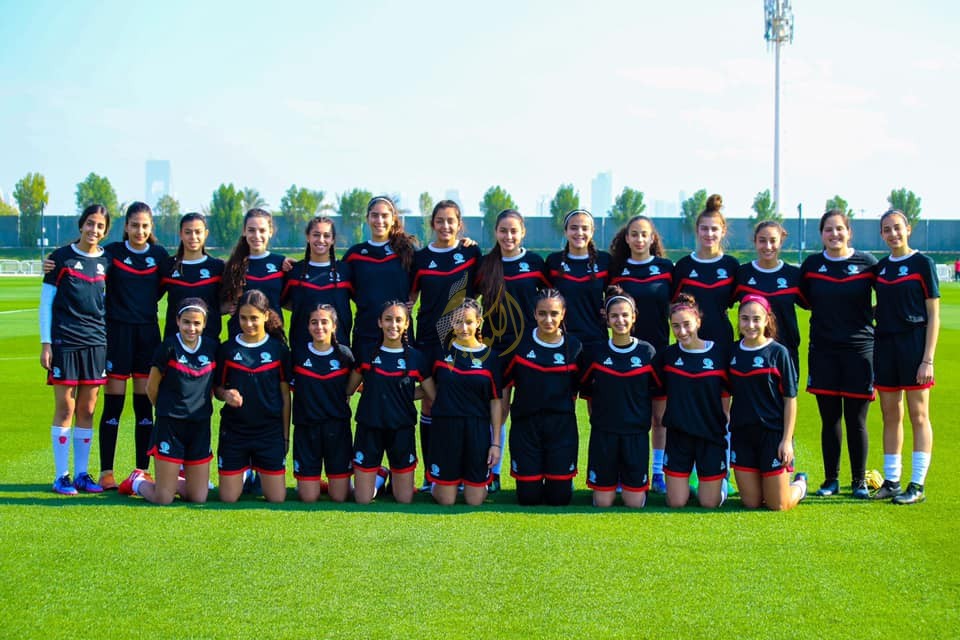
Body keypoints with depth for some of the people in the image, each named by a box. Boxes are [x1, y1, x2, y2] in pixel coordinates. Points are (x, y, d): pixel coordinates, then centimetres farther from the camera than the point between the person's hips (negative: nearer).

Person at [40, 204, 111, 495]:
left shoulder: (107, 261, 8)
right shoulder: (62, 257, -1)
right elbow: (46, 301, 0)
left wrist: (110, 339, 11)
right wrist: (45, 343, -6)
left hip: (96, 342, 3)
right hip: (65, 341, -3)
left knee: (87, 410, 6)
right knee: (65, 408, -2)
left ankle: (82, 474, 13)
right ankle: (61, 476, 4)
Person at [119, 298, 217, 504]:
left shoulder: (212, 347, 3)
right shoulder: (169, 347, -9)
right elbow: (151, 388, 0)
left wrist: (202, 408, 10)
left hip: (200, 426, 4)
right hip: (170, 425, -4)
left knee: (198, 498, 5)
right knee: (163, 499, -2)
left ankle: (174, 481, 34)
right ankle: (137, 481, 29)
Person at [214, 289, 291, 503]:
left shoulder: (278, 349, 0)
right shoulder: (227, 349, 1)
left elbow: (285, 395, 4)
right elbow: (217, 388, 7)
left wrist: (286, 435, 3)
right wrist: (226, 395, -17)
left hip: (270, 431, 0)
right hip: (233, 431, 0)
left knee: (277, 498, 0)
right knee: (228, 498, 2)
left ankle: (259, 476, 31)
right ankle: (245, 474, 33)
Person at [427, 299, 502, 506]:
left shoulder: (488, 356, 1)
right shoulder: (442, 351, 1)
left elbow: (495, 402, 4)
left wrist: (496, 442, 1)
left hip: (477, 429, 0)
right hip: (445, 427, 0)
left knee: (475, 501, 3)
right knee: (446, 501, 2)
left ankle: (470, 482, 36)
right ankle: (436, 483, 36)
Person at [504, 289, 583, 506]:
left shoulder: (573, 346, -1)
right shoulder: (521, 343, -2)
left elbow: (575, 391, 8)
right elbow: (506, 385, 4)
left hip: (561, 427, 0)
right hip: (525, 424, 0)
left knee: (559, 498, 2)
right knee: (528, 498, 1)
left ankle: (561, 479, 34)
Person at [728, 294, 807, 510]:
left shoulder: (778, 353, -7)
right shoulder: (733, 352, 4)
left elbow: (790, 399, -6)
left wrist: (787, 439, -11)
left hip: (772, 433, -4)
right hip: (741, 434, 4)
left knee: (778, 505, 1)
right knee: (751, 503, 5)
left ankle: (799, 485, 32)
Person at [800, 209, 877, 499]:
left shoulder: (867, 263, -1)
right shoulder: (811, 264, 4)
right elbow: (803, 299, 16)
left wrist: (869, 315, -3)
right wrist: (826, 313, 5)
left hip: (859, 348, -2)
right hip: (823, 350, 2)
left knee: (856, 420, 1)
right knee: (829, 419, 6)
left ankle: (859, 481, 14)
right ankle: (831, 480, 17)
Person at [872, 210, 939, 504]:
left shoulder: (922, 263, -5)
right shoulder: (880, 267, 10)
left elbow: (933, 315, -7)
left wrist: (928, 359, -12)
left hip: (914, 344, -5)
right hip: (885, 345, 5)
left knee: (918, 416, 0)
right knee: (890, 416, 9)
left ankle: (918, 485, 2)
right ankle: (891, 481, 15)